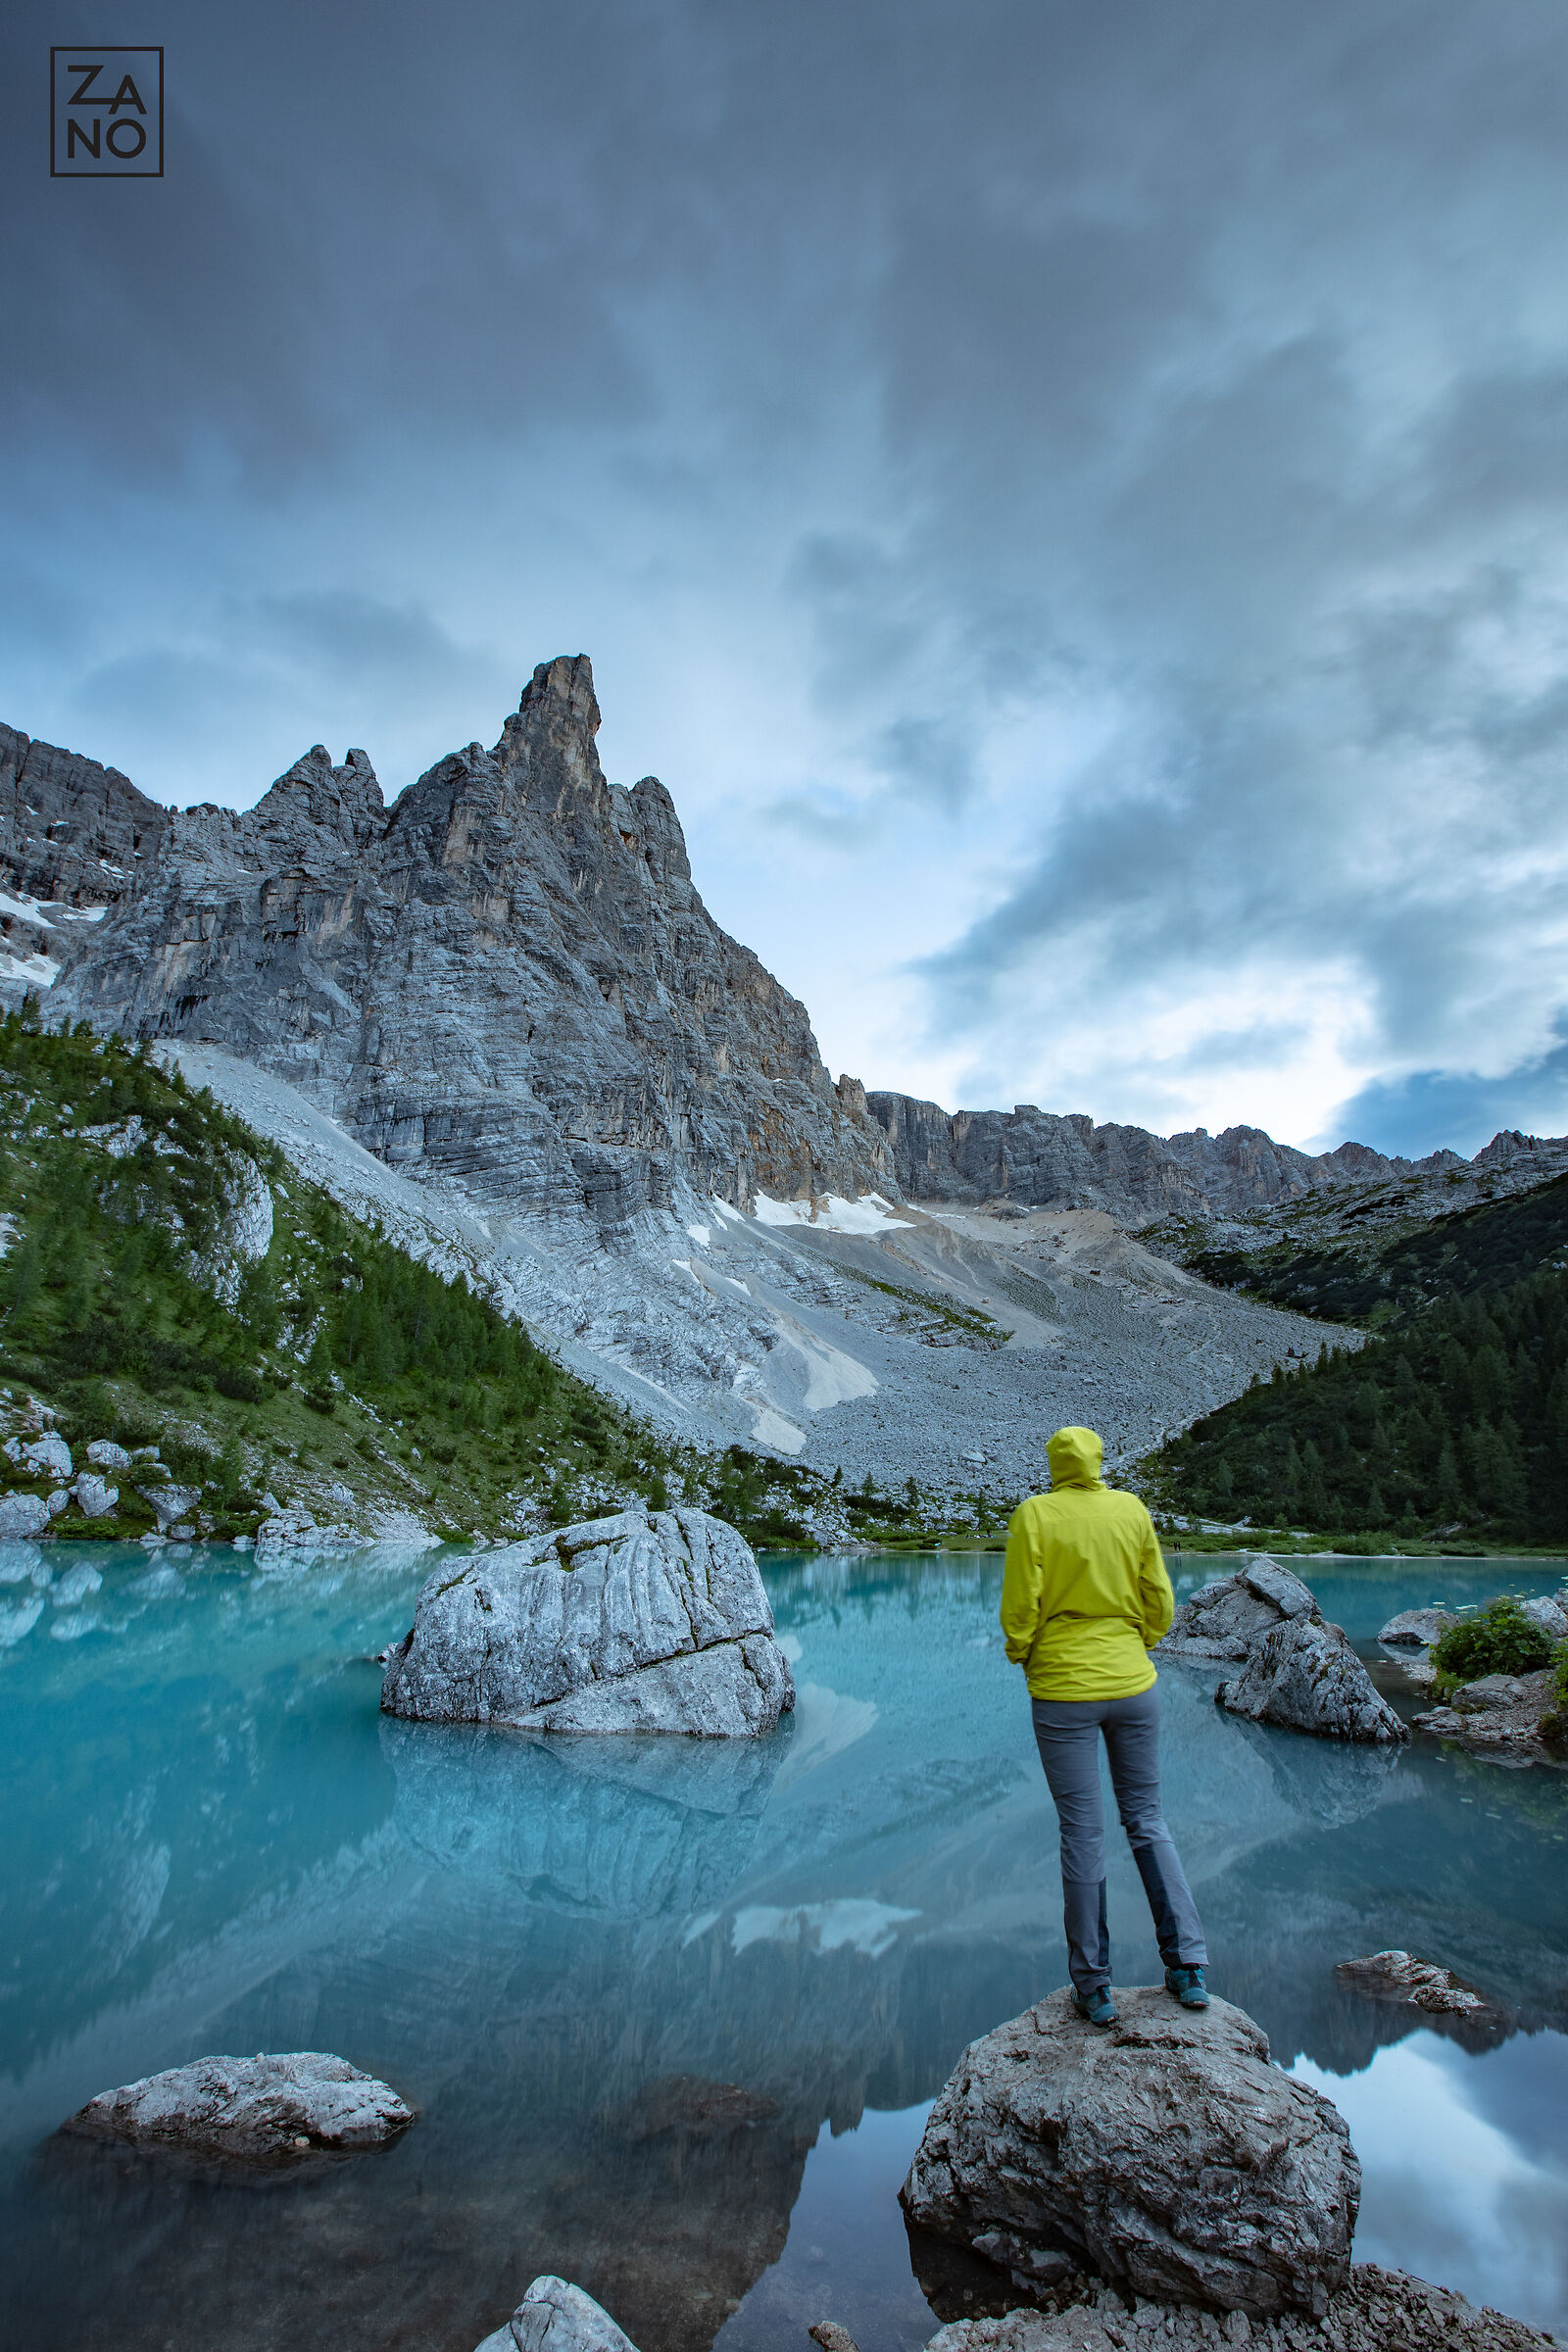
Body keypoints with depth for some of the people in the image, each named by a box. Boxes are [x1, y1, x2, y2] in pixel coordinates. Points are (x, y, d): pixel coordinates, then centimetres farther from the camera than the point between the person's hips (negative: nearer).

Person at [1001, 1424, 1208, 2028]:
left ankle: (1094, 1987, 18)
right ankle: (1188, 1966, 22)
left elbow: (1019, 1609, -11)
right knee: (1147, 1820, 19)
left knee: (1082, 1833, 8)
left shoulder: (1034, 1515, -10)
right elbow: (1160, 1602, 4)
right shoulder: (1132, 1509, -1)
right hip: (1133, 1685, 3)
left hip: (1063, 1690, -3)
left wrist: (1022, 1657, 7)